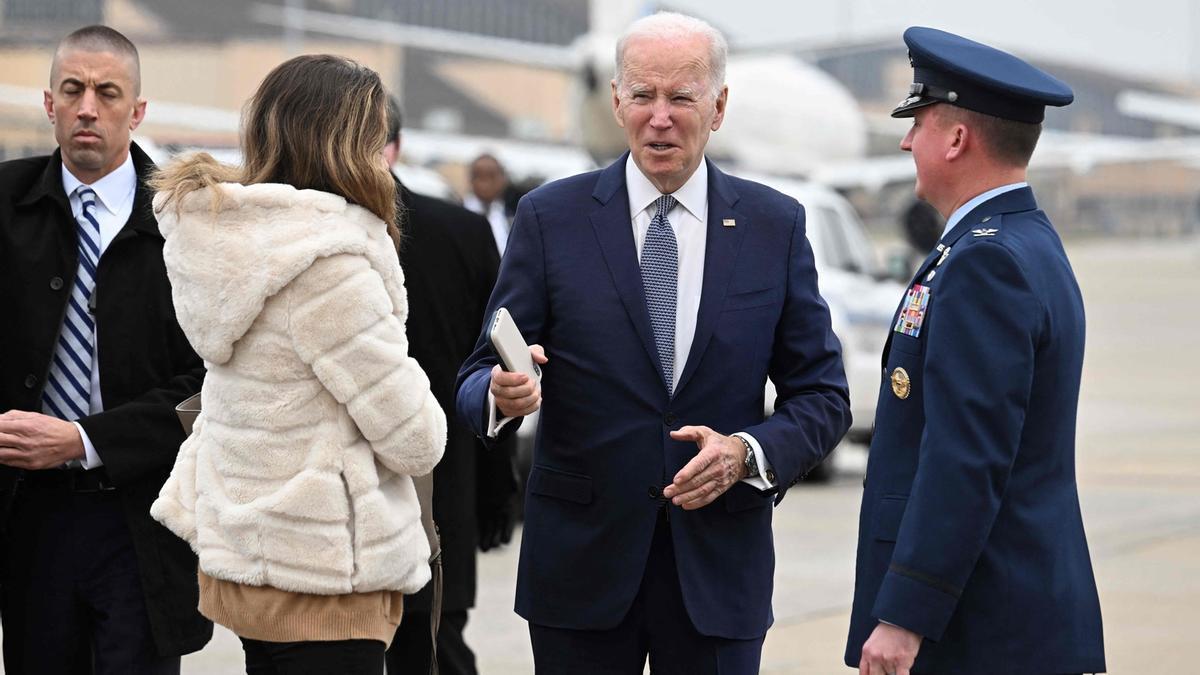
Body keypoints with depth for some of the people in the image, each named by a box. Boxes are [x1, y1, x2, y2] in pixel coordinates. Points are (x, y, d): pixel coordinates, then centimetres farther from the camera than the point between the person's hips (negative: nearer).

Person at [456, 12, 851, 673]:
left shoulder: (776, 226, 3)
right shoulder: (550, 217, 0)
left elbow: (822, 396, 5)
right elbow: (478, 380, -2)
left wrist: (749, 452, -14)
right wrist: (502, 392, -26)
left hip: (719, 567, 1)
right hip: (581, 561, 0)